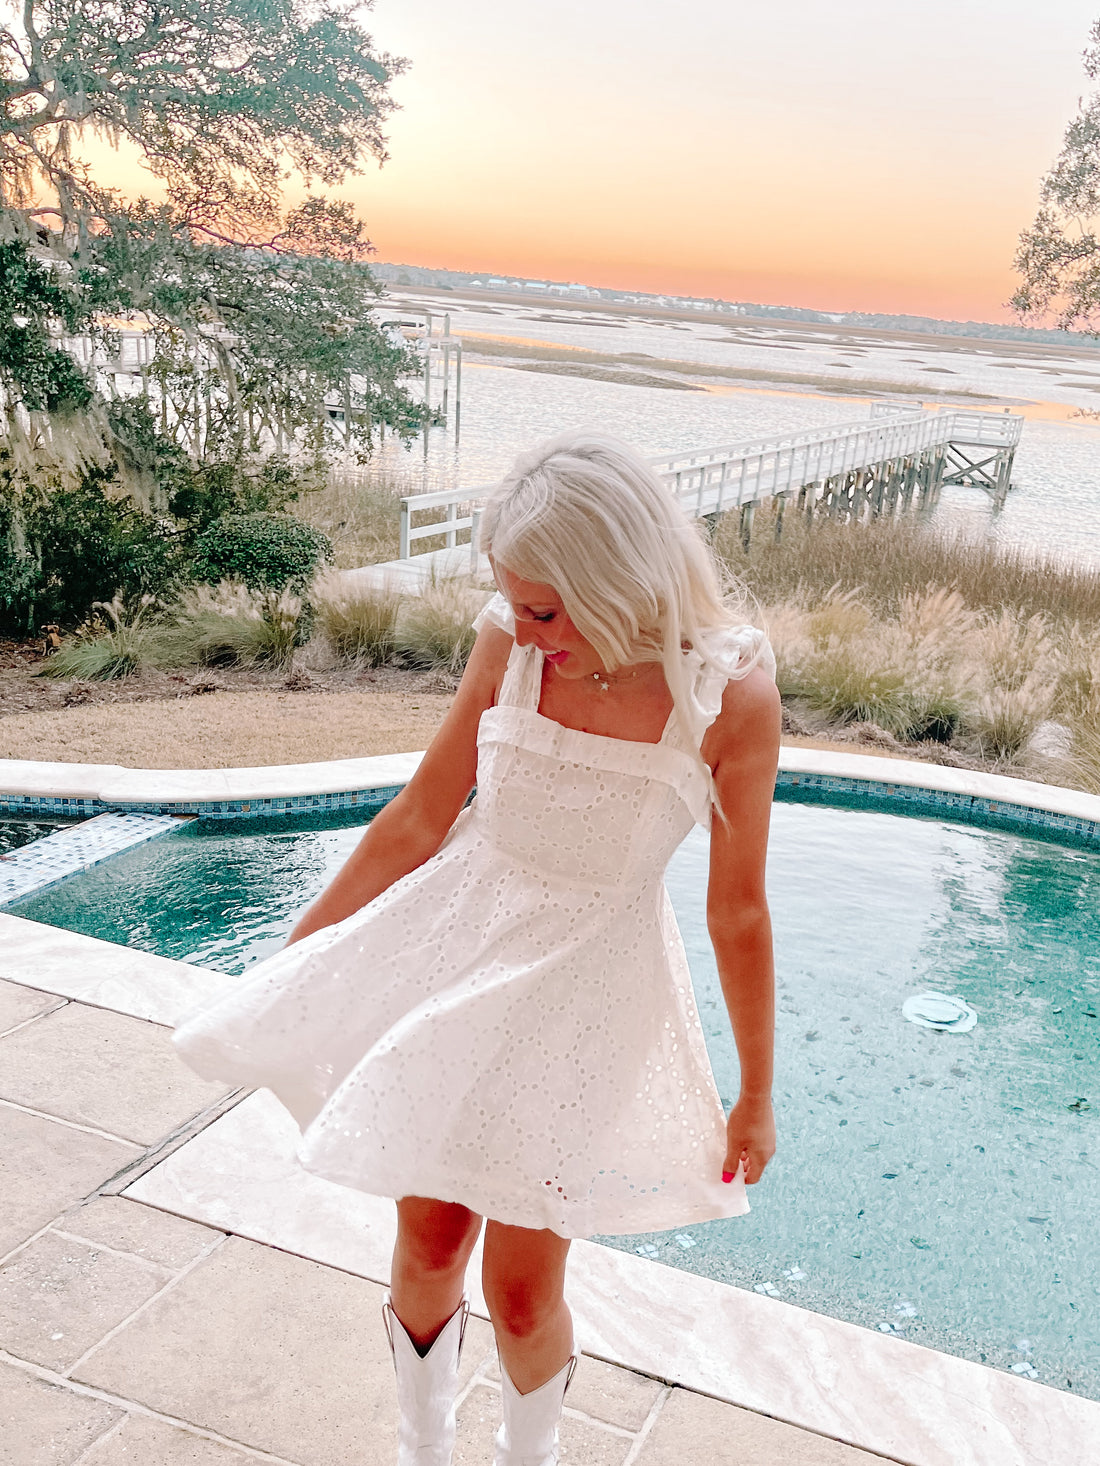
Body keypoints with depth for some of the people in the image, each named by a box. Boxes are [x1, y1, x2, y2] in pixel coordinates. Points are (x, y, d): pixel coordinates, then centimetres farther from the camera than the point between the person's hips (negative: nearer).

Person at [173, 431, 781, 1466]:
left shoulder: (731, 691, -20)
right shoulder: (508, 644, -13)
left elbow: (736, 907, -9)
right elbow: (418, 818, -2)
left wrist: (756, 1095, 0)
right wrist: (289, 953, 5)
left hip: (587, 992, -2)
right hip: (455, 952, 2)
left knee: (522, 1292, 9)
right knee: (428, 1242, 14)